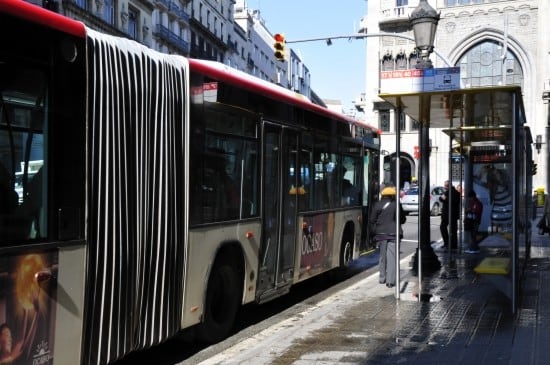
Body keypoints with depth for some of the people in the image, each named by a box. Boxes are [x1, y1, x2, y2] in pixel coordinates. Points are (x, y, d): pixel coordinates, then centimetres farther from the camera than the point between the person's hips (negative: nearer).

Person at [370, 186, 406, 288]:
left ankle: (382, 278, 24)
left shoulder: (377, 205, 1)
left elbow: (372, 220, 1)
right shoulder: (396, 205, -4)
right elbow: (403, 219, 6)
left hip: (381, 234, 3)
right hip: (393, 234, -3)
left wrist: (376, 230, 13)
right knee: (392, 257, -3)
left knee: (383, 256, 16)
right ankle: (390, 281, -9)